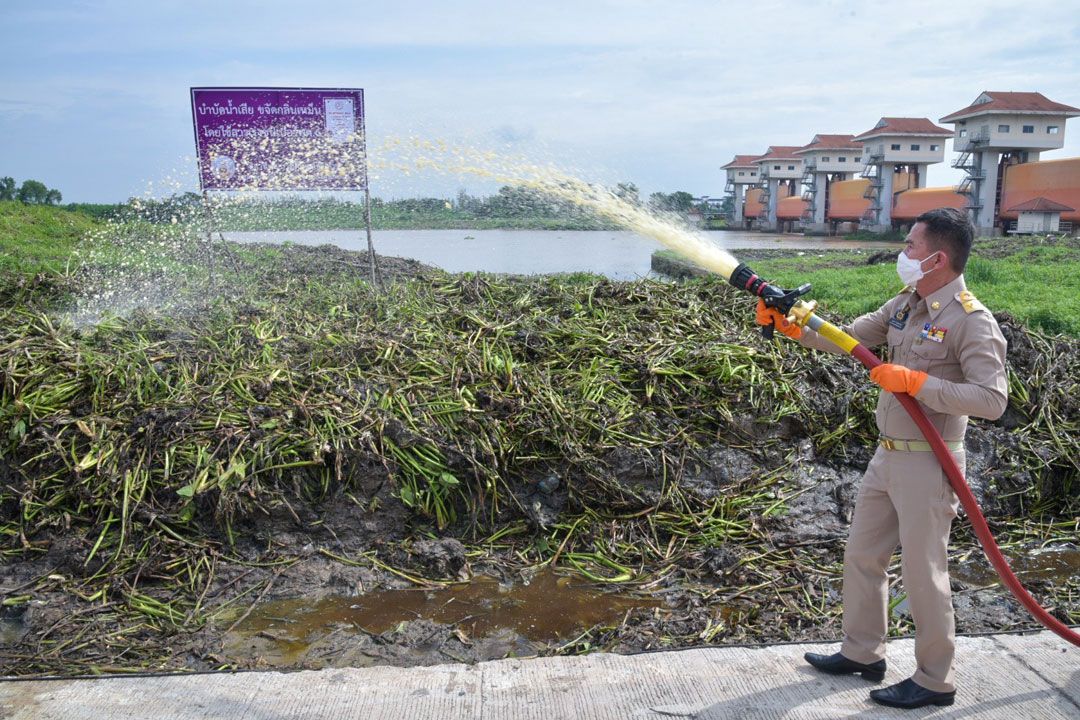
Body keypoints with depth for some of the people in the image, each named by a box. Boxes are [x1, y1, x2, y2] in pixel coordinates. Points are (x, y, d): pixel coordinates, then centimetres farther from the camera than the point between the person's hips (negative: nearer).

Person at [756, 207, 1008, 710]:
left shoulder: (972, 321, -17)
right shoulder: (904, 306, 7)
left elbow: (992, 400, -23)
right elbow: (848, 338, 11)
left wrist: (914, 381, -25)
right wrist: (792, 326, 0)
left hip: (927, 465, -8)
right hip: (888, 456, 8)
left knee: (922, 574, 3)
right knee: (862, 555, 17)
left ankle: (935, 681, 23)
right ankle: (861, 653, 35)